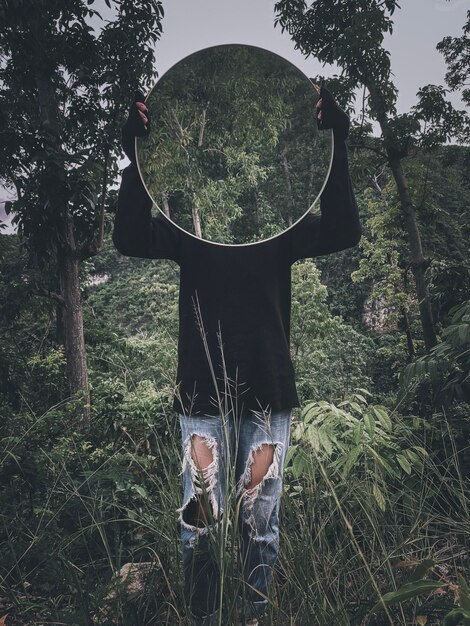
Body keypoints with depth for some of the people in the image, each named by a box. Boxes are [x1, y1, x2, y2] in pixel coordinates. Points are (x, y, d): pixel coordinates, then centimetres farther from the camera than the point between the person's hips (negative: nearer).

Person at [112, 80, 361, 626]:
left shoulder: (281, 228, 5)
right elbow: (129, 239, -11)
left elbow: (343, 232, -10)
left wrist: (336, 150, -18)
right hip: (203, 396, 0)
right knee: (200, 519, 6)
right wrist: (138, 159, -21)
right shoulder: (188, 228, 4)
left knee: (260, 518, 10)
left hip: (268, 395, 1)